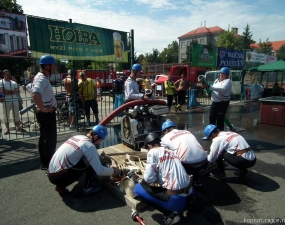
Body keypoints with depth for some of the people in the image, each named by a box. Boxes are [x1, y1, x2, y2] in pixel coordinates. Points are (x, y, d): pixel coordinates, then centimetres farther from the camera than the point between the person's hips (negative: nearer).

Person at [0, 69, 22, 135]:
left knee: (16, 114, 8)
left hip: (15, 100, 3)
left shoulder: (14, 83, 11)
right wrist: (12, 91, -7)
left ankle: (18, 127, 19)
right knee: (6, 115, 2)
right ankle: (7, 129, 11)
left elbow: (17, 92, 1)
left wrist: (7, 91, -11)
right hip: (6, 101, -3)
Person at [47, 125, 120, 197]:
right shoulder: (89, 145, -15)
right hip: (59, 177, -8)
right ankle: (88, 188, 10)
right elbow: (100, 171, -16)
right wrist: (113, 171, 2)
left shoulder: (77, 137, 10)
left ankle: (61, 186, 17)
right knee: (91, 162, -3)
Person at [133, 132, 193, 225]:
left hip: (176, 199, -8)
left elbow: (149, 179, -10)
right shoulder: (171, 152, 14)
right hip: (188, 193, 8)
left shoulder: (153, 152, -6)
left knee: (138, 188, 2)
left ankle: (170, 214, 0)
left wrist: (140, 182, 11)